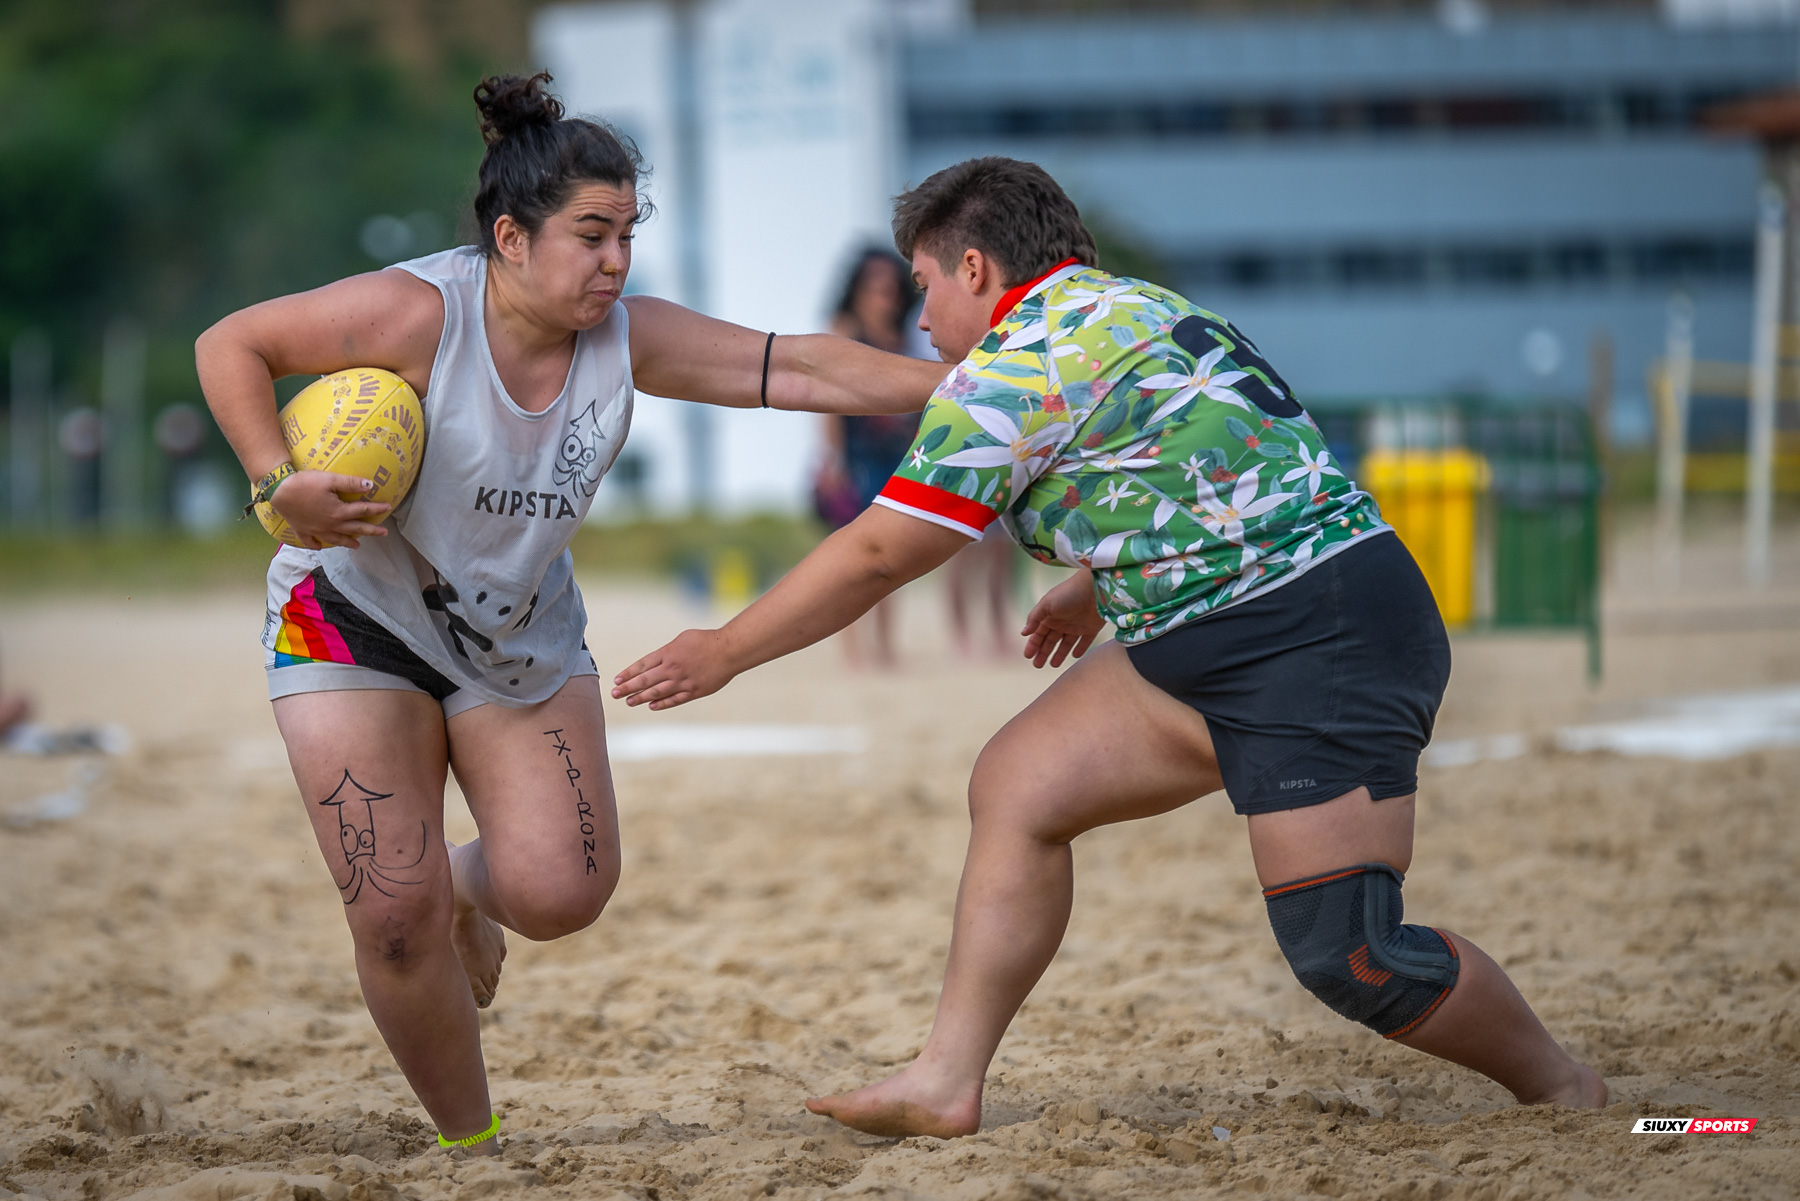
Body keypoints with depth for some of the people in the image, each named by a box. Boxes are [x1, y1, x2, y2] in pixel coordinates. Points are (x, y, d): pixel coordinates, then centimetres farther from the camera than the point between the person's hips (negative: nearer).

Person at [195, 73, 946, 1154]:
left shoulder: (627, 339, -9)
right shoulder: (420, 313, -24)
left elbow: (801, 369, -10)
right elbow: (232, 345, -15)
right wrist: (279, 486, -27)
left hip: (524, 640, 4)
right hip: (360, 617, -4)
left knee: (564, 892, -12)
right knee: (396, 918, -12)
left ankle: (466, 888, 26)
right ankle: (471, 1143, 10)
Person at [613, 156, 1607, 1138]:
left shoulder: (1016, 360, -11)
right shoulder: (1128, 310, 17)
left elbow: (877, 555, -7)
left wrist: (724, 652, 3)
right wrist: (1095, 590, 49)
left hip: (1326, 642, -11)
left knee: (1346, 956, -11)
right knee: (1017, 784, 6)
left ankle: (1562, 1088, 8)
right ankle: (946, 1082, 6)